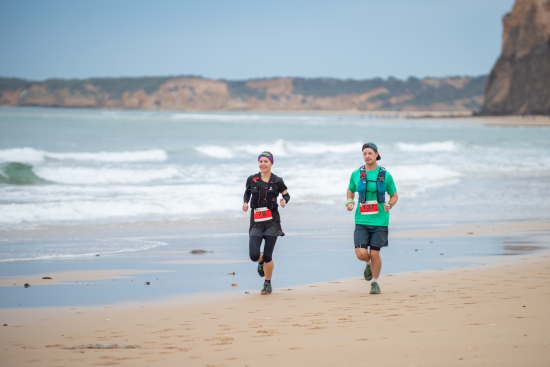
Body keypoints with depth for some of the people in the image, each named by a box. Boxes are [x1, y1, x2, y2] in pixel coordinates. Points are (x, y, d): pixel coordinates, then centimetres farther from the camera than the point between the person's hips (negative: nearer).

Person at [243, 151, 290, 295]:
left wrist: (284, 201, -12)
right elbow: (247, 192, 19)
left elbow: (286, 194, 10)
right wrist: (245, 203, -1)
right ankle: (261, 261, 28)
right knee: (254, 255, -12)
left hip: (272, 221, -1)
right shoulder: (252, 179, 3)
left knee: (267, 256, -4)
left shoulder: (277, 181, -1)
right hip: (256, 222, 1)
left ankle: (268, 284, 19)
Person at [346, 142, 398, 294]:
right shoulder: (356, 174, 4)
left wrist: (390, 204, -12)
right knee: (361, 253, -10)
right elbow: (350, 190, 22)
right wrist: (349, 202, 2)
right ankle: (369, 264, 27)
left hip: (380, 220, -1)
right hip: (362, 220, 1)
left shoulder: (385, 175, 0)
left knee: (374, 253, -3)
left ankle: (375, 282, 20)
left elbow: (394, 195, 9)